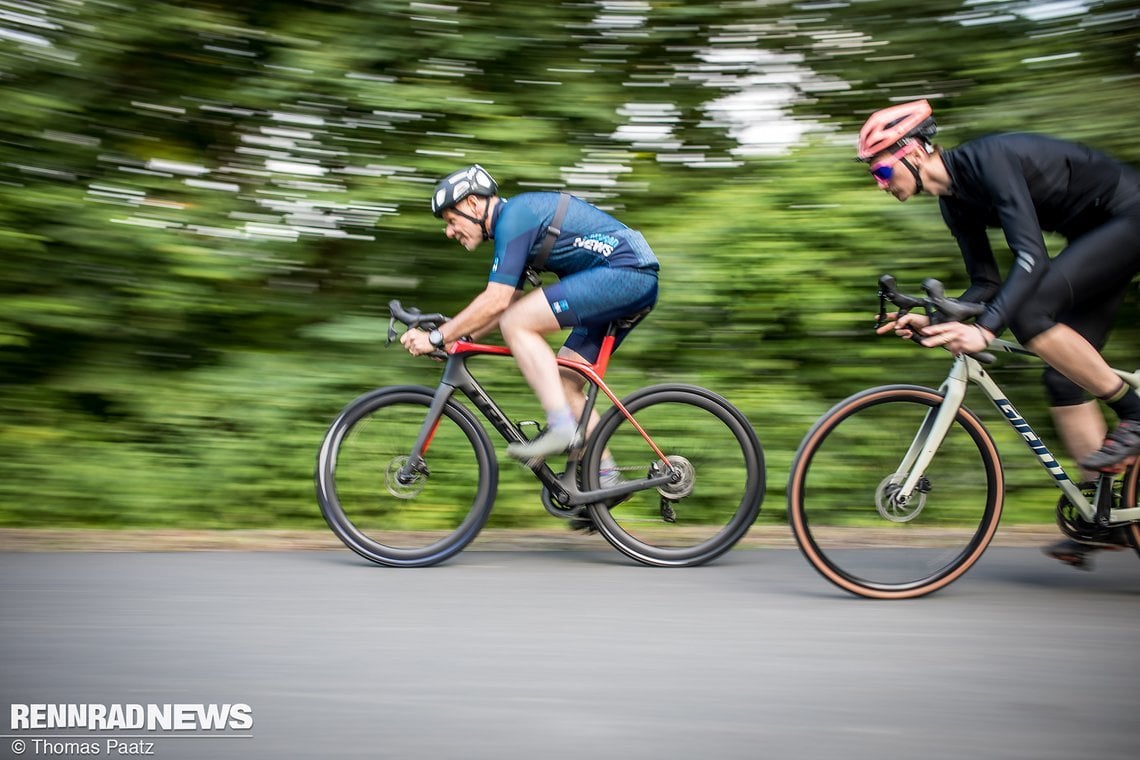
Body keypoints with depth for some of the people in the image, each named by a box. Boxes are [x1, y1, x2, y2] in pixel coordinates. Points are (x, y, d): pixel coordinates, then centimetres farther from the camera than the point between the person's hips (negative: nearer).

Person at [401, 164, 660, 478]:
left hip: (624, 272, -10)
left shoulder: (513, 217, -11)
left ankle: (561, 426, -18)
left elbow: (496, 301, -18)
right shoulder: (518, 216, 19)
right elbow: (509, 302, 23)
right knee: (563, 383, 11)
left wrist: (437, 337, -11)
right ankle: (603, 476, 14)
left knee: (515, 324, -16)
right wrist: (459, 338, 16)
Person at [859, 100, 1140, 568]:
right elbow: (987, 284, 7)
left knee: (1028, 312, -27)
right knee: (1063, 377, 2)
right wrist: (931, 323, -8)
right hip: (1097, 234, 9)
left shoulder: (987, 158, -25)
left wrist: (985, 329, -43)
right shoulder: (955, 200, 2)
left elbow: (1032, 255, -34)